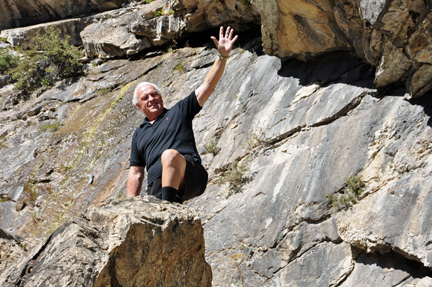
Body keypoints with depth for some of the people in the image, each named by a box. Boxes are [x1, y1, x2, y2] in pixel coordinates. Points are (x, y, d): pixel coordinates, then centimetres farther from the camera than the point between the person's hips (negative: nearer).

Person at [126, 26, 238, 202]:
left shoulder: (179, 111, 19)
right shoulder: (139, 134, 29)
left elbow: (207, 87, 9)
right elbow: (136, 173, 27)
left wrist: (222, 56, -2)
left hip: (190, 177, -3)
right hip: (157, 188, 3)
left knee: (170, 154, -36)